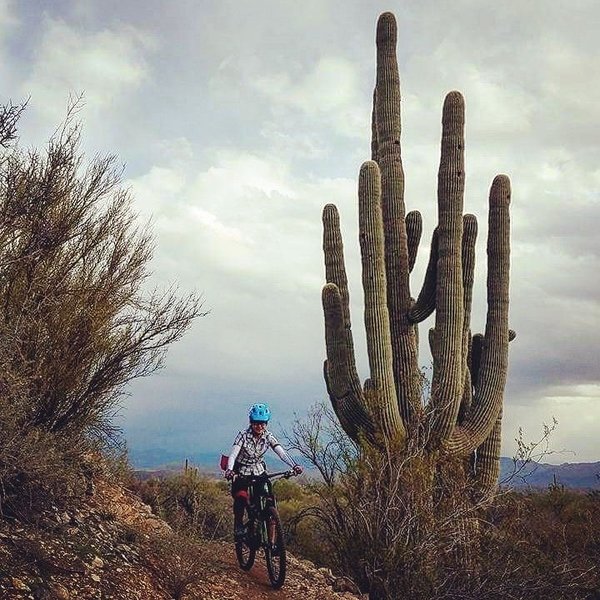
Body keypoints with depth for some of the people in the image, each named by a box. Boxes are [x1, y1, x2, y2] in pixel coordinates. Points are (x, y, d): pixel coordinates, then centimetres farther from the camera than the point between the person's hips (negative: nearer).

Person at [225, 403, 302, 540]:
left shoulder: (268, 437, -9)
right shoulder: (243, 436, -18)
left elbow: (281, 452, -20)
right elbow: (233, 454, -28)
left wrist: (294, 465, -37)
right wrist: (229, 469, -48)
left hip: (259, 472, 3)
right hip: (242, 472, -3)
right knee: (241, 498, -27)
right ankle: (238, 525, -2)